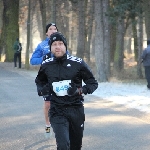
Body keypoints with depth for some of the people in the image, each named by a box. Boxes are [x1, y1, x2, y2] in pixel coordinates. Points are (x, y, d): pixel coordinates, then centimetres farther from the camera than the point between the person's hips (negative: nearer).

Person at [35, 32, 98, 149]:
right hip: (57, 111, 0)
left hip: (76, 109, 0)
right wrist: (42, 90, 0)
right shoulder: (46, 65, 3)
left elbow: (93, 83, 1)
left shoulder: (78, 63, -5)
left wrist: (80, 90, -18)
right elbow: (39, 81, 23)